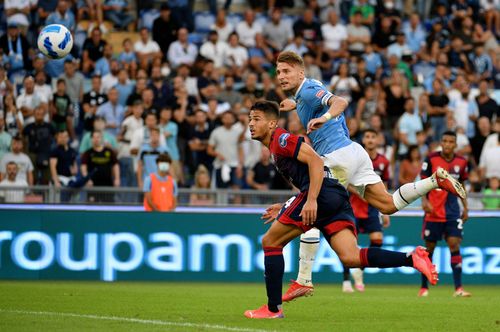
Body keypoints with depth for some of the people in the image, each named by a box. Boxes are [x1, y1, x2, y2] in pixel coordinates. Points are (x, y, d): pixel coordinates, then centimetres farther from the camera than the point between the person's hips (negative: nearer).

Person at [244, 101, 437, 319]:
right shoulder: (276, 148, 31)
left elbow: (315, 161, -14)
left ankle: (273, 308, 1)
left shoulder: (280, 139, 1)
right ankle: (412, 259, -21)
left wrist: (311, 201, -22)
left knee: (270, 242, 2)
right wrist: (284, 210, 30)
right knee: (351, 258, -8)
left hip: (323, 193, -9)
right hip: (337, 199, 9)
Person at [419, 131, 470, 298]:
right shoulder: (431, 159, -5)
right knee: (429, 247, 5)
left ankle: (458, 288, -12)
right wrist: (425, 201, -18)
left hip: (452, 212, 2)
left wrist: (465, 208, 12)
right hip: (434, 211, -2)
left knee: (455, 245, -10)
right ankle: (424, 287, 18)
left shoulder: (461, 162, 5)